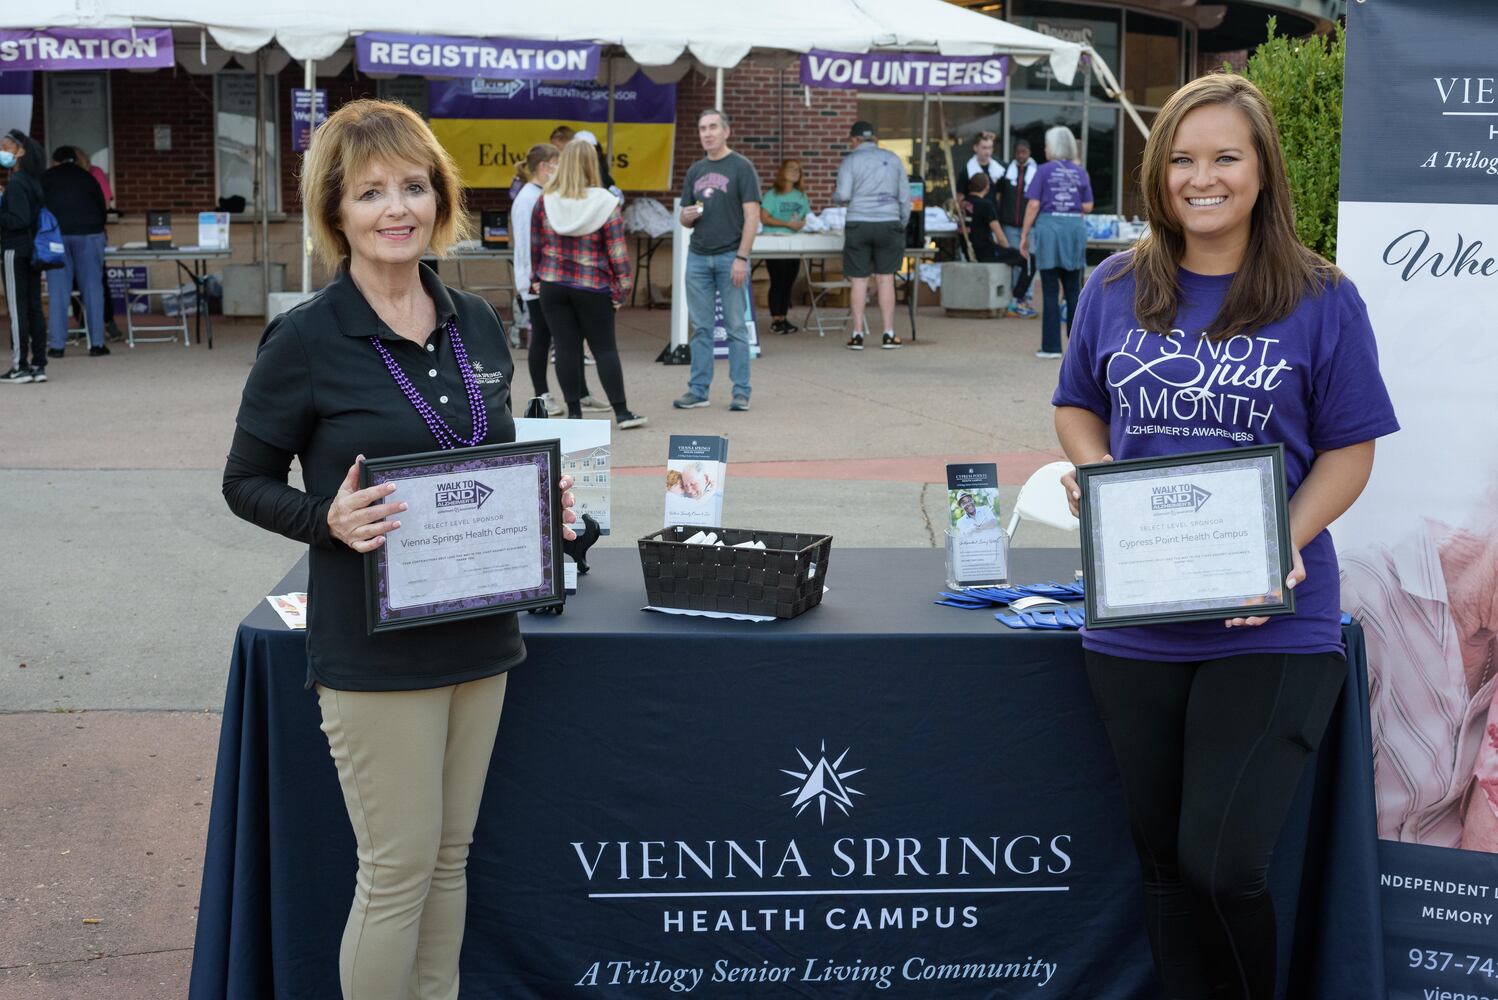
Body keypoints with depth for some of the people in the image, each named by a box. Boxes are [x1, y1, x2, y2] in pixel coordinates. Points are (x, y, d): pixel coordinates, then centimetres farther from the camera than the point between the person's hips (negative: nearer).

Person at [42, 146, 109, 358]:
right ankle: (96, 343, -1)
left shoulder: (46, 179, 12)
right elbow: (103, 207, 15)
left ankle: (57, 345, -1)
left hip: (56, 235, 0)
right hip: (88, 234, 0)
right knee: (92, 288, 2)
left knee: (58, 291, 1)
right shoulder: (88, 178, 14)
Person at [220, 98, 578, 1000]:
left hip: (479, 630, 6)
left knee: (450, 857, 15)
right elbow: (246, 482, -4)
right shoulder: (305, 340, -10)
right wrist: (329, 519, -22)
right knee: (398, 871, 0)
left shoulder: (479, 325, 6)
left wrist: (542, 503, -3)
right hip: (374, 647, -5)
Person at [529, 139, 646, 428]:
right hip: (592, 287, -2)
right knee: (604, 348, 4)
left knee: (566, 347, 6)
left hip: (552, 285, 2)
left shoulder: (544, 202, -1)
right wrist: (621, 289, -1)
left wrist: (535, 278, 16)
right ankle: (622, 413, 4)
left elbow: (534, 244, 6)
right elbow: (617, 251, -7)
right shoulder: (604, 204, -8)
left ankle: (574, 412, 8)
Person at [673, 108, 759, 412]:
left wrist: (742, 258, -15)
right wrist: (688, 215, -4)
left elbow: (752, 216, -8)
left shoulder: (741, 167, -2)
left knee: (736, 327, -2)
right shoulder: (695, 171, 15)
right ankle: (698, 390, 11)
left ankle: (741, 392, 2)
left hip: (730, 257, -5)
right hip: (698, 257, 5)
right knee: (701, 328, 7)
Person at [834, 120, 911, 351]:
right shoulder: (893, 159, 8)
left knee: (858, 281, 3)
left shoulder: (850, 161, -1)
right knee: (885, 279, 6)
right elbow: (905, 196, 7)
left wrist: (834, 196, 12)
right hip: (889, 224, 2)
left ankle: (858, 334, 4)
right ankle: (889, 334, 5)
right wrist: (902, 223, 17)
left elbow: (843, 195, -10)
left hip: (858, 225, -2)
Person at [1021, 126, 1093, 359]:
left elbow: (1033, 205, -7)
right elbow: (1087, 207, 5)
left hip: (1049, 227, -3)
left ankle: (1051, 346, 2)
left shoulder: (1044, 171, -3)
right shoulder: (1080, 172, 6)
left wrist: (1024, 235, -2)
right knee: (1073, 290, 11)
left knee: (1050, 291, 1)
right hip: (1075, 227, 3)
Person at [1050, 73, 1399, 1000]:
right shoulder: (1116, 288, 6)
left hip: (1273, 623, -3)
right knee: (1164, 859, 15)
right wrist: (1095, 474, -5)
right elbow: (1078, 409, 17)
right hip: (1137, 623, 4)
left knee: (1224, 862, -9)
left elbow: (1350, 448, -1)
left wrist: (1288, 542, -18)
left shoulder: (1322, 299, -3)